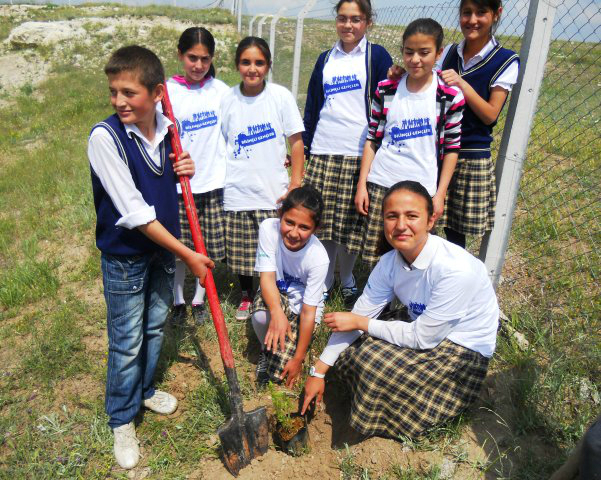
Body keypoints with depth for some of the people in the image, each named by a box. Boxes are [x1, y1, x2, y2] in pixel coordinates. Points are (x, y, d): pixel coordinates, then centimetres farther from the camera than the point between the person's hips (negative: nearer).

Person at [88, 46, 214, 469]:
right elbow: (133, 212, -24)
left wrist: (186, 169, -12)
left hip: (164, 246, 5)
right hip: (125, 256, -5)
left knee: (155, 327, 21)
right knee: (127, 342, 8)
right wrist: (188, 255, -22)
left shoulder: (167, 128, -5)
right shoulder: (105, 137, -22)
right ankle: (122, 421, 31)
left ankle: (144, 390, 47)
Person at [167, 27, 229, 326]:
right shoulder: (168, 92, -4)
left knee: (208, 248, 10)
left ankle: (199, 301, 30)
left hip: (214, 181, 2)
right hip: (179, 184, -2)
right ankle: (178, 301, 29)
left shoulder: (221, 90, 3)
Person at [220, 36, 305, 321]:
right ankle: (246, 297, 36)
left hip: (273, 191, -1)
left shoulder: (281, 96, -4)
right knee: (241, 253, 11)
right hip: (237, 192, 2)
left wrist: (296, 183, -5)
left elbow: (296, 141, 0)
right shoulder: (227, 100, 1)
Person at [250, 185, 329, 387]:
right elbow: (267, 276, -26)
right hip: (276, 293, 2)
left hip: (302, 303, -2)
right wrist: (276, 312, -46)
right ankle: (267, 351, -1)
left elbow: (308, 312, -24)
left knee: (278, 371, -14)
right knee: (261, 316, -36)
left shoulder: (319, 259, -30)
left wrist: (298, 359, -19)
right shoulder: (268, 228, -26)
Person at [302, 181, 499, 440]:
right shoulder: (390, 262, -11)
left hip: (465, 354, -6)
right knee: (349, 352, -11)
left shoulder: (456, 270, -31)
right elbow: (357, 316, -6)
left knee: (375, 364, -24)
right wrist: (318, 372, -7)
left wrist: (360, 322, -18)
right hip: (426, 335, 6)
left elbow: (422, 338, -24)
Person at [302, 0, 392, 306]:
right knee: (321, 221, 1)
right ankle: (324, 280, 18)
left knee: (350, 223, 3)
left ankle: (347, 282, 22)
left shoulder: (377, 57, 4)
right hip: (322, 154, 3)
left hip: (359, 154, -3)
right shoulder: (326, 59, 15)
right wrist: (304, 145, 13)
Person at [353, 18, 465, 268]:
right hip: (380, 184, 2)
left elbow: (451, 148, 3)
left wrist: (440, 195, -1)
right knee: (374, 259, 6)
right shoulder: (386, 90, 3)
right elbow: (372, 139, 7)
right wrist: (362, 184, 3)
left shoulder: (450, 96, -3)